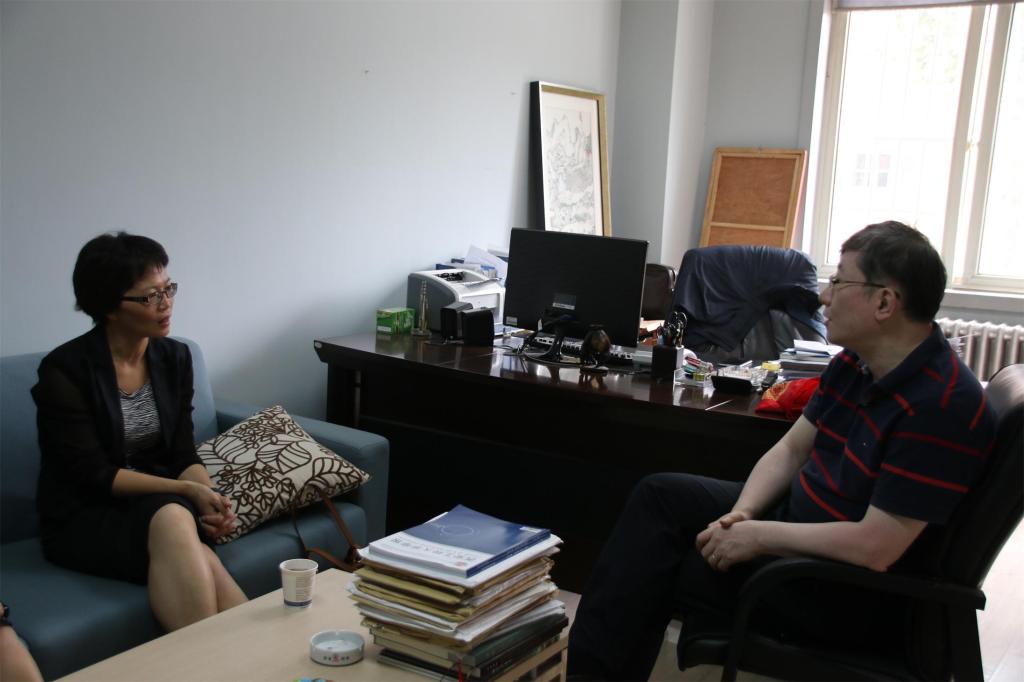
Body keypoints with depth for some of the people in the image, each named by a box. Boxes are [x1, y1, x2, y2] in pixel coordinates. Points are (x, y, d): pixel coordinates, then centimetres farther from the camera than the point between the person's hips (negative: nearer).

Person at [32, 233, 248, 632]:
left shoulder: (174, 358, 5)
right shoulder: (64, 371, -11)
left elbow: (183, 455, 4)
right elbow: (96, 475, -14)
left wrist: (210, 499, -17)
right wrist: (187, 491, -21)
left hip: (161, 508, 4)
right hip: (84, 520, -4)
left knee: (199, 568, -33)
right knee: (172, 516, -37)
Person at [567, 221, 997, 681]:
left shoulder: (941, 404, -28)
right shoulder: (854, 363, 1)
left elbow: (875, 547, -30)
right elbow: (791, 450, 7)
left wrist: (759, 536, -21)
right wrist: (742, 513, -10)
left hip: (855, 591, -9)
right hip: (799, 519, 9)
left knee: (660, 571, -12)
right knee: (661, 494, 0)